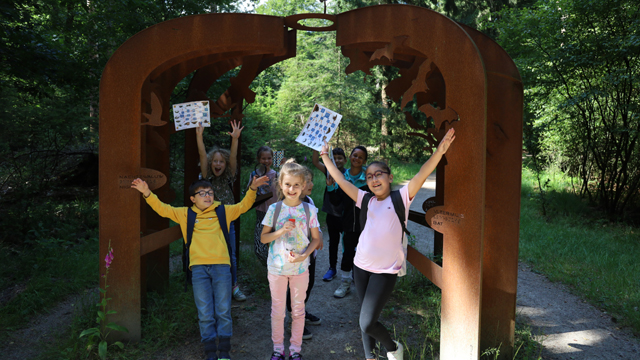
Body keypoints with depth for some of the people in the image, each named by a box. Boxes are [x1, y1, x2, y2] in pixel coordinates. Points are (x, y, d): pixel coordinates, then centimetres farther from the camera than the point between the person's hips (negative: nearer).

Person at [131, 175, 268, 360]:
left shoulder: (224, 211, 11)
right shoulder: (185, 214, 13)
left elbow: (243, 206, 7)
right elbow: (163, 209, 11)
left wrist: (253, 188, -8)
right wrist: (147, 193, -1)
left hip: (221, 265, 0)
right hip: (199, 268, 1)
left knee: (223, 311, 3)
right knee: (205, 314, 3)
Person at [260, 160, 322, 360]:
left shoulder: (309, 210, -7)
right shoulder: (274, 209, -7)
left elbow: (316, 239, -1)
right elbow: (264, 238, -3)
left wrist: (304, 255, -16)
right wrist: (281, 231, -20)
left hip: (300, 267, 0)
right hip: (277, 268, 0)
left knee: (298, 310, 13)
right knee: (277, 310, 12)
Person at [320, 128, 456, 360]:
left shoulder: (400, 198, -6)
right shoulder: (366, 200, 5)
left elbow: (421, 175, -20)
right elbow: (341, 180, 8)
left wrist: (440, 150, -33)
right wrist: (325, 157, 9)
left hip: (386, 271, -5)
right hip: (361, 266, 5)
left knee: (367, 323, -5)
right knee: (365, 320, 15)